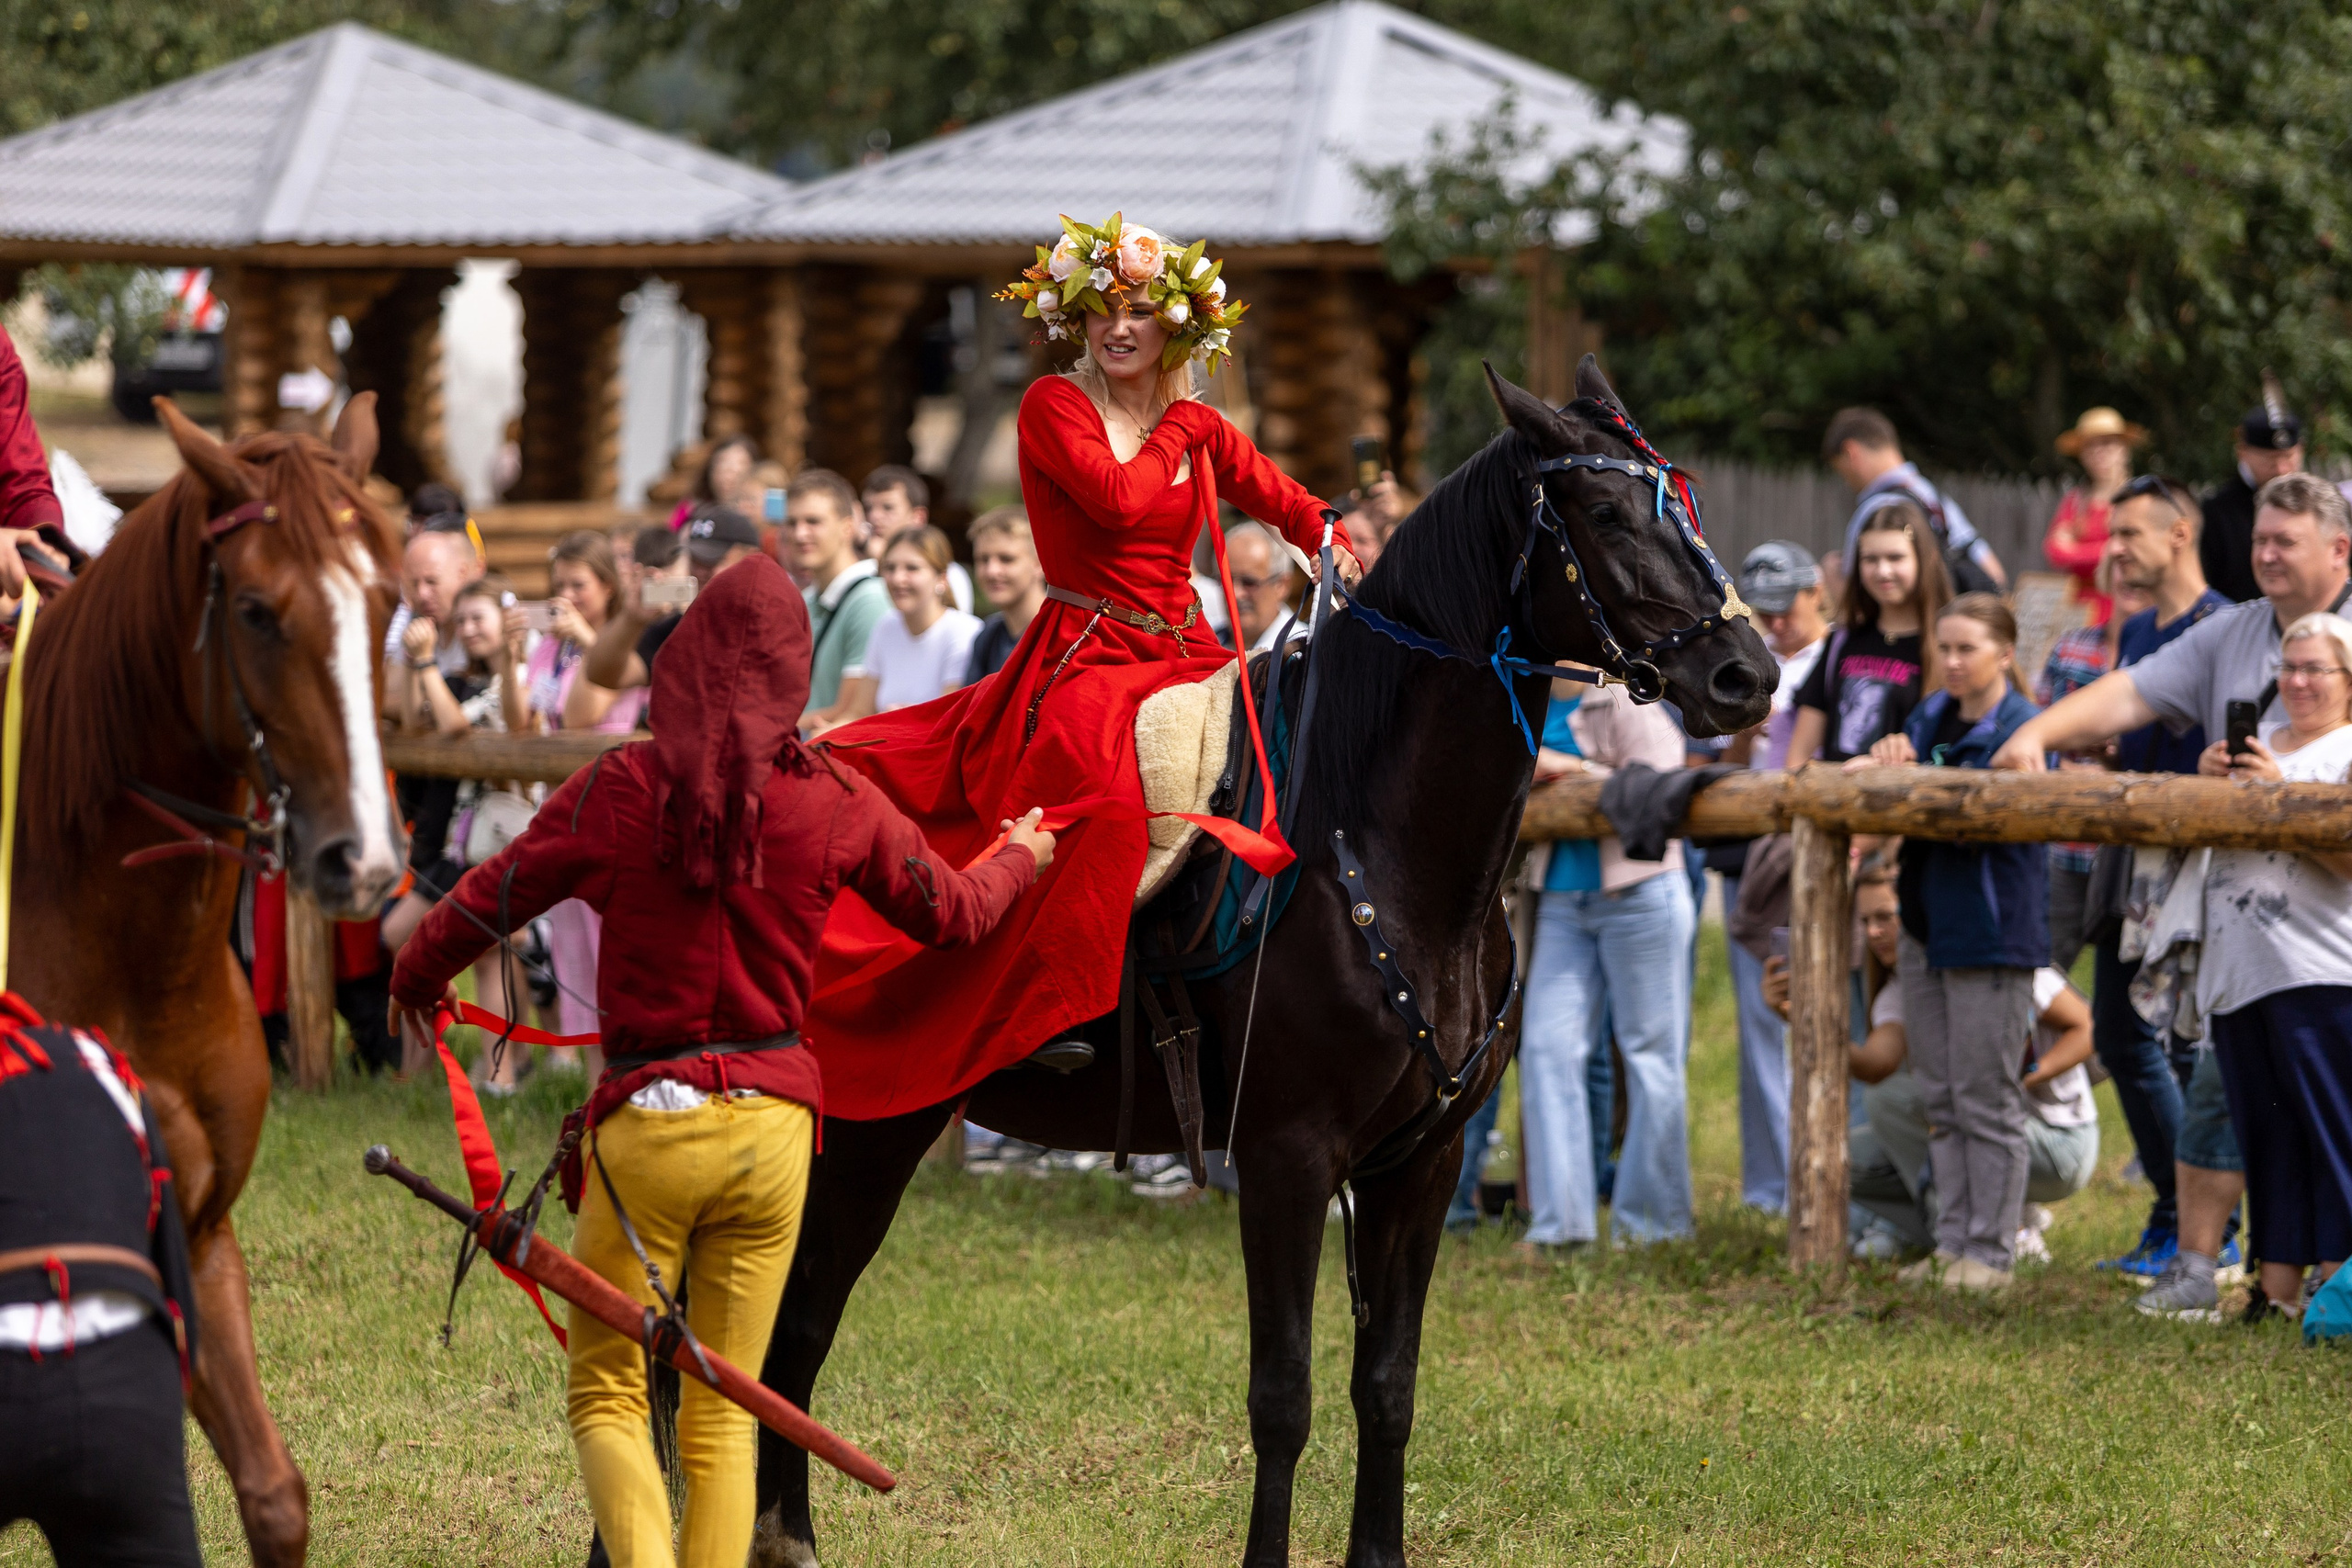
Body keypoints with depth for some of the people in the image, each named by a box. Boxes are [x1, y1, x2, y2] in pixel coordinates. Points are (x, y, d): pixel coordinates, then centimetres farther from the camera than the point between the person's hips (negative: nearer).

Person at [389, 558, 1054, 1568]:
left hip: (647, 1121, -2)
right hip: (773, 1124, 2)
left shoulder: (619, 791, -8)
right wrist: (1019, 859, 36)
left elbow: (491, 900, 2)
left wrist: (417, 976, 23)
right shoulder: (839, 806, -2)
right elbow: (953, 915, 13)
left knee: (606, 1394, 7)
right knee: (722, 1414, 11)